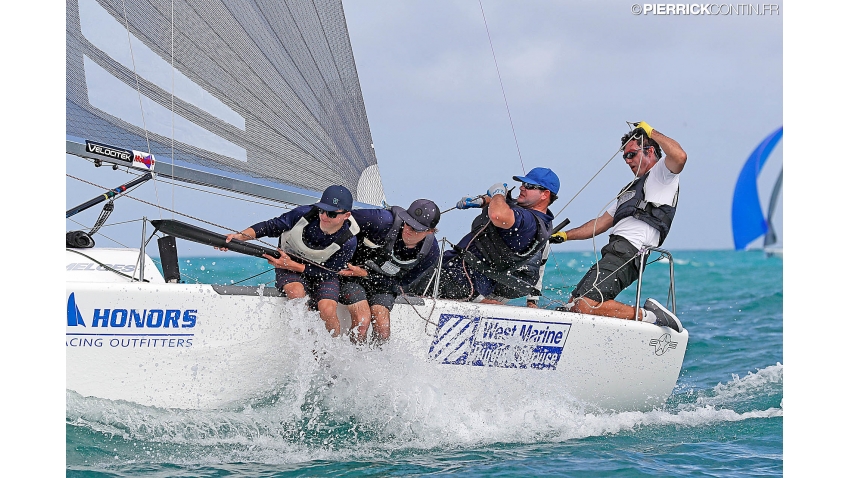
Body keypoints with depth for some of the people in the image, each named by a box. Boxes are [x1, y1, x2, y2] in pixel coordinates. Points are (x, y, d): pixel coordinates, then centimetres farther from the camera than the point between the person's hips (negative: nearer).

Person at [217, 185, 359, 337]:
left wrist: (293, 265, -29)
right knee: (297, 293, -32)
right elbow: (269, 227, -13)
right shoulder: (304, 214, -24)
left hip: (322, 273, 0)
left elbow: (329, 272, -19)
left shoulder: (348, 242, -24)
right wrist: (240, 236, -28)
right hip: (288, 264, 0)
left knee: (327, 311, -25)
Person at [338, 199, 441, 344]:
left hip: (384, 283, 3)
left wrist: (365, 274, -19)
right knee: (362, 321, -21)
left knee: (382, 327, -16)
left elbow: (403, 286, -10)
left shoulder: (431, 252, -19)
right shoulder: (385, 221, -31)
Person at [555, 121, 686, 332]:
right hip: (615, 251, 10)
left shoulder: (662, 174, 5)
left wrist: (651, 132, -6)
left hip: (628, 252, -10)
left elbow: (680, 157, -19)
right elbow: (602, 223, 34)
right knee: (573, 305, 3)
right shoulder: (632, 189, 33)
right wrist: (565, 235, 27)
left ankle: (648, 315, -15)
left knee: (586, 307, -23)